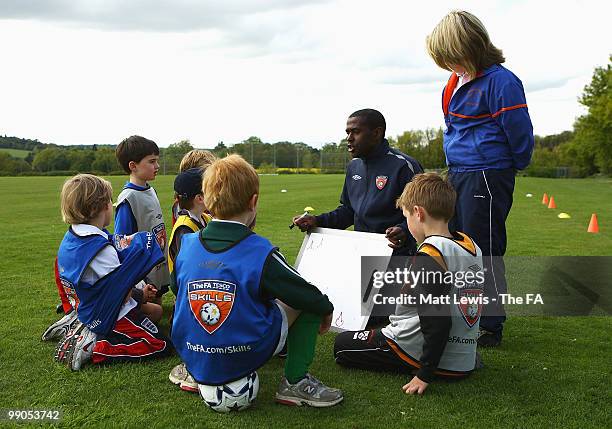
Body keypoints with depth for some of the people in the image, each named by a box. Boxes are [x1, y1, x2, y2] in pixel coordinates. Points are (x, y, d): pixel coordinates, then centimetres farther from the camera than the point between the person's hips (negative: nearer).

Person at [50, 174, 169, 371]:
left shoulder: (70, 238, 1)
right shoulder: (101, 248, -29)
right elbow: (122, 289, -27)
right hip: (109, 316, -9)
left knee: (156, 311, 23)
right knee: (160, 345, -8)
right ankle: (92, 347, -9)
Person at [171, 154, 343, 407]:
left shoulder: (186, 245, -5)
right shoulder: (261, 253, -19)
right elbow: (310, 296, -8)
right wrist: (327, 309, 15)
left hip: (193, 358, 5)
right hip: (246, 358, -5)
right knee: (309, 301, 6)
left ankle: (194, 375, 25)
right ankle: (294, 382, 6)